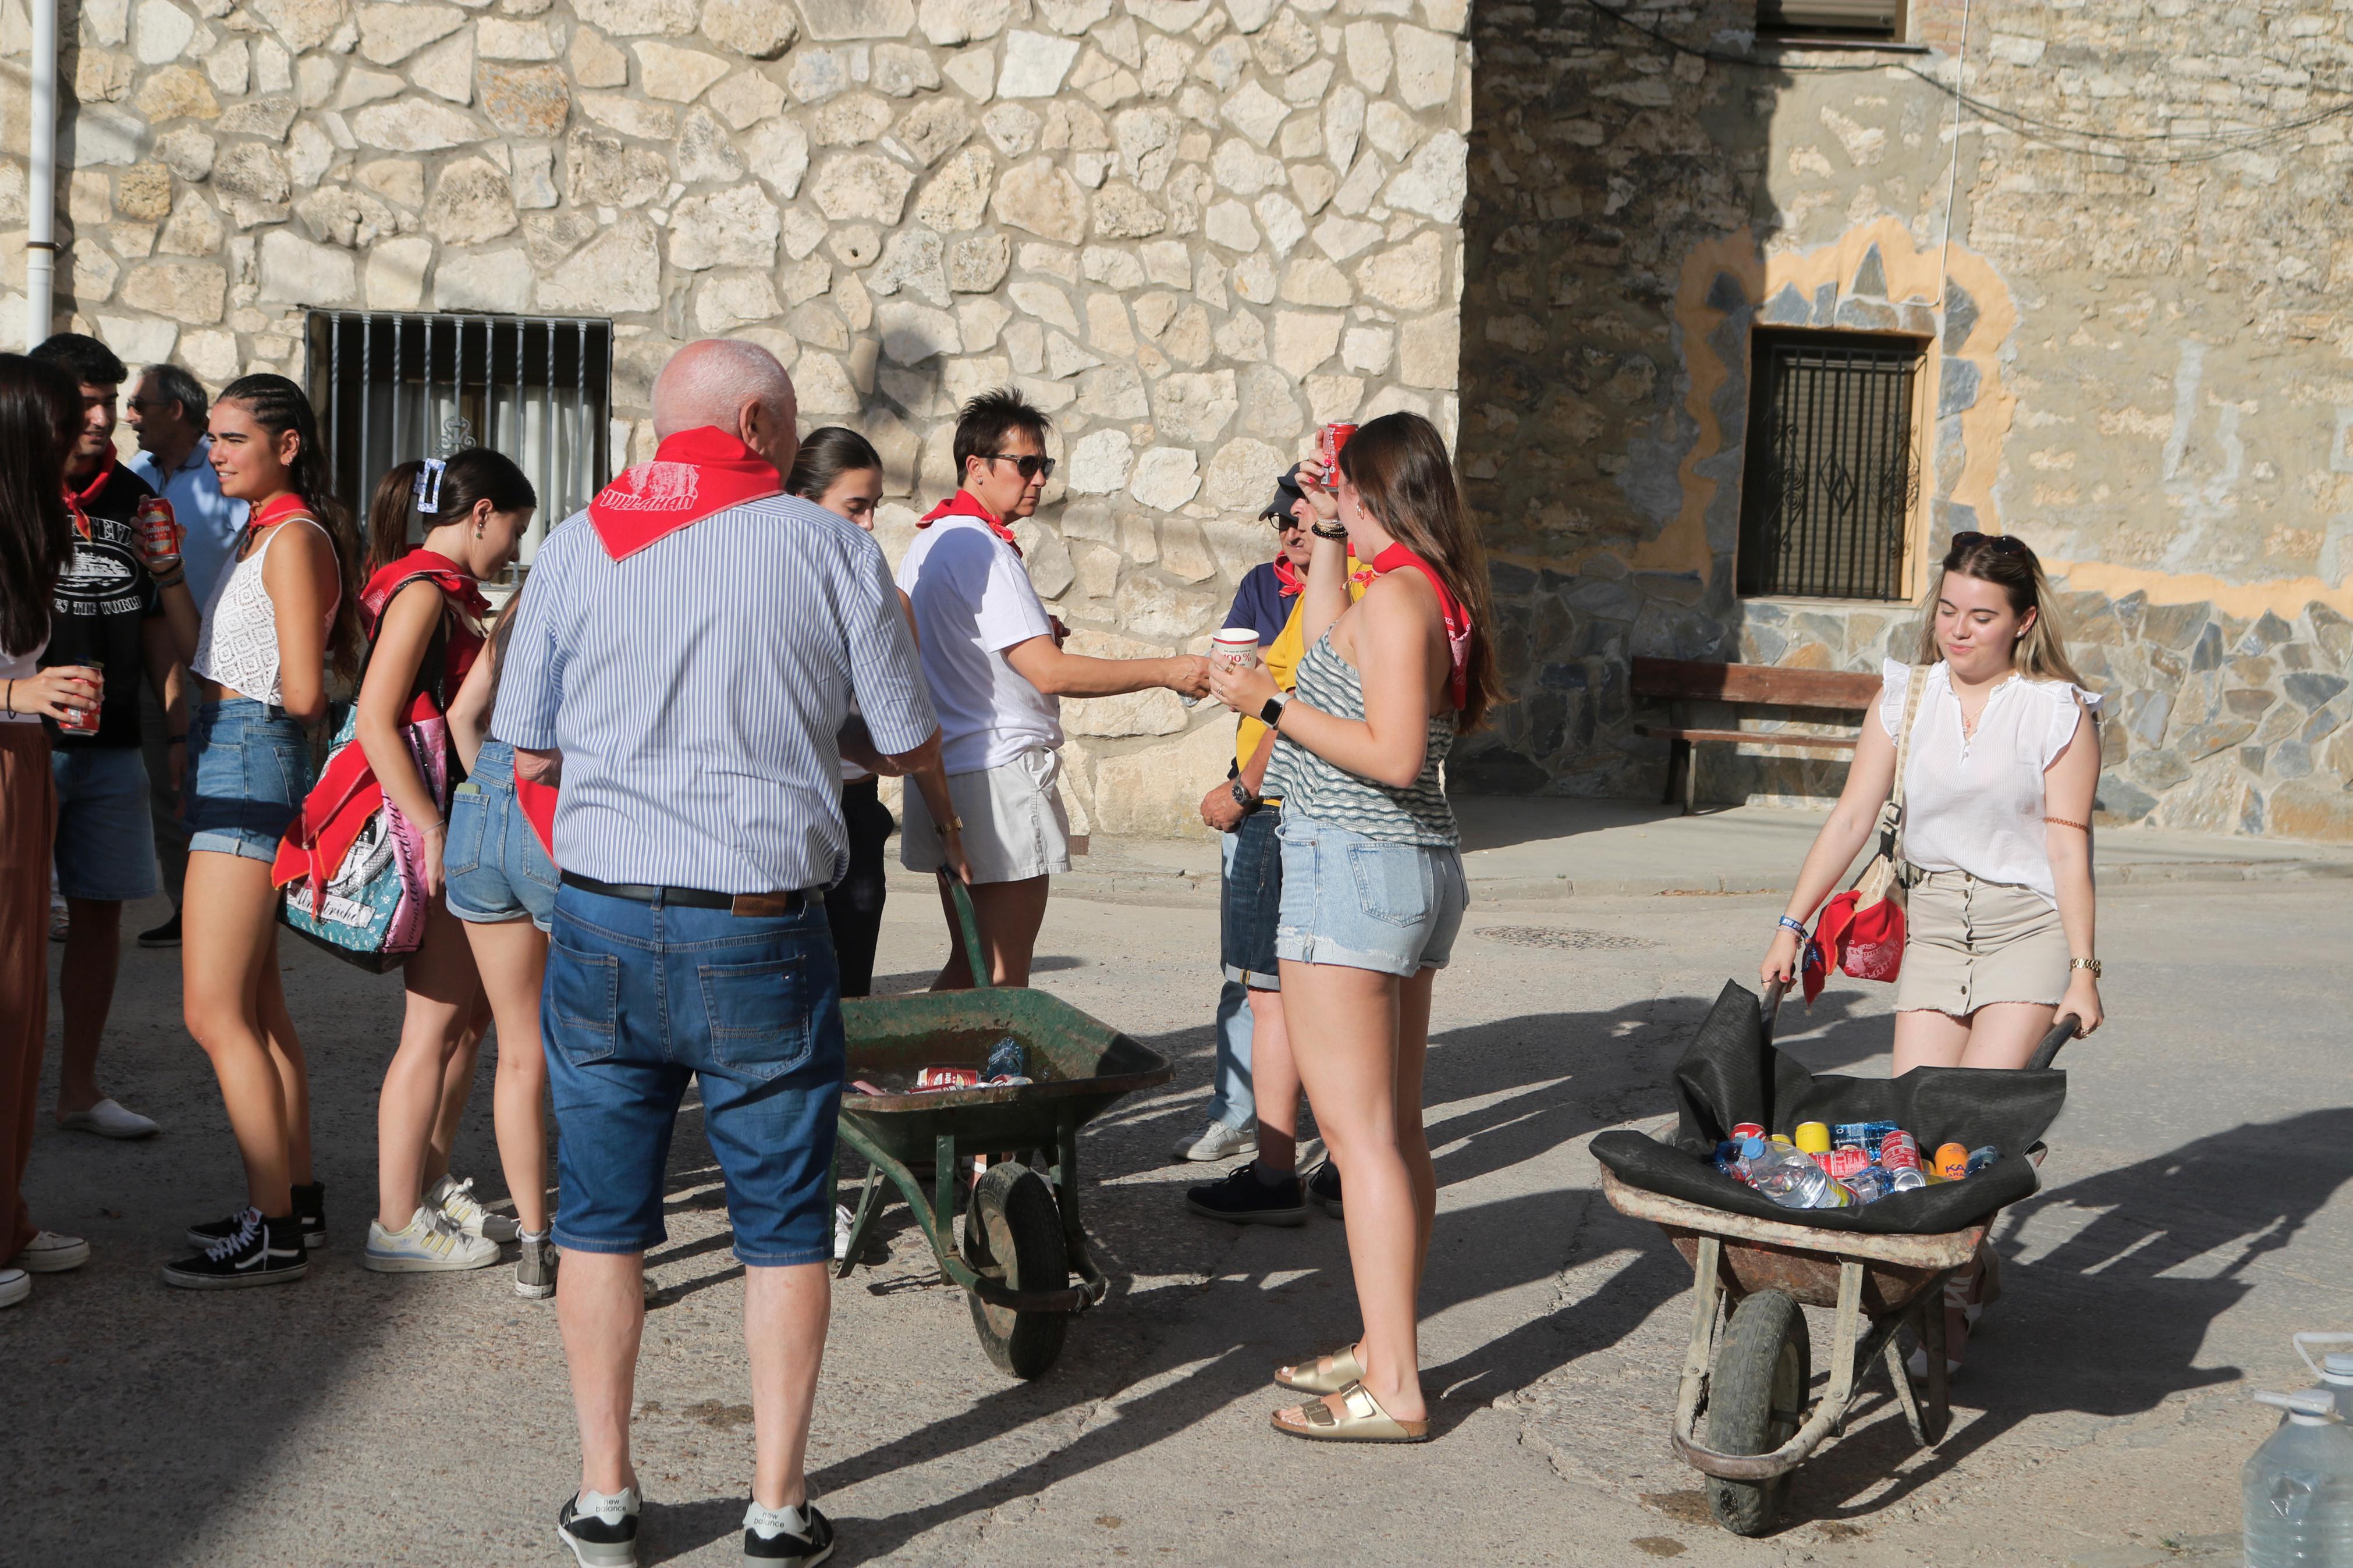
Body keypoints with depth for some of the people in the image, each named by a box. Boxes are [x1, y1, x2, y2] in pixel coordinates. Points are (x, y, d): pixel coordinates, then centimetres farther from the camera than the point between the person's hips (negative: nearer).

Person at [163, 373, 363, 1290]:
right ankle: (296, 1199, 22)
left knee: (215, 1013, -10)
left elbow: (302, 694, -18)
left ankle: (274, 1233, -6)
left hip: (249, 759, -10)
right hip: (227, 759, 10)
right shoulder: (262, 532, 17)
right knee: (256, 1006, 14)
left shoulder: (294, 537, -13)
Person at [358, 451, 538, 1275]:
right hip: (435, 830, -10)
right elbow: (375, 721, -22)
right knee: (434, 1025, -5)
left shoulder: (451, 593, 16)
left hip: (464, 831, 10)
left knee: (471, 1012, 17)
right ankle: (397, 1225, 1)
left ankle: (427, 1185, 27)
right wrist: (433, 833, -23)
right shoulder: (421, 590, -14)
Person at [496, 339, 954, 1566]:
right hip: (763, 930, -2)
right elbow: (913, 747, 4)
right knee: (783, 1223, 9)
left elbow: (528, 752, 8)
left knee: (602, 1212, 13)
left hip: (603, 920, 2)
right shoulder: (831, 549, -3)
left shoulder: (577, 548, 2)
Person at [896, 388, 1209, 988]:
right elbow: (1050, 672, -21)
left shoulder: (929, 541, 16)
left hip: (946, 771, 10)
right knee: (1004, 978, -6)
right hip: (1001, 771, -10)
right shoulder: (981, 548, -15)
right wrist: (1167, 672, -16)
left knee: (970, 963, 15)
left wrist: (1029, 631, 17)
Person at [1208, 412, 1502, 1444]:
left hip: (1352, 867, -10)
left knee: (1357, 1131, -8)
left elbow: (1393, 754, -23)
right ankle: (1384, 1348, 23)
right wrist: (1327, 537, 27)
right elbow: (1330, 647, 30)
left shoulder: (1397, 595, -15)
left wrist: (1271, 706, -16)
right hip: (1418, 867, 10)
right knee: (1395, 1126, 14)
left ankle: (1392, 1390, -8)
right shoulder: (1436, 594, 13)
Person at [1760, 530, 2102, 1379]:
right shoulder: (1907, 695, 5)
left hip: (2029, 923, -4)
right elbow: (1853, 815, 6)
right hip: (1935, 918, 4)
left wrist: (2083, 968, -10)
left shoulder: (2060, 711, -5)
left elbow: (2068, 846, -7)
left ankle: (1951, 1305, -8)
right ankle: (1973, 1270, 15)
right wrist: (1792, 924, 2)